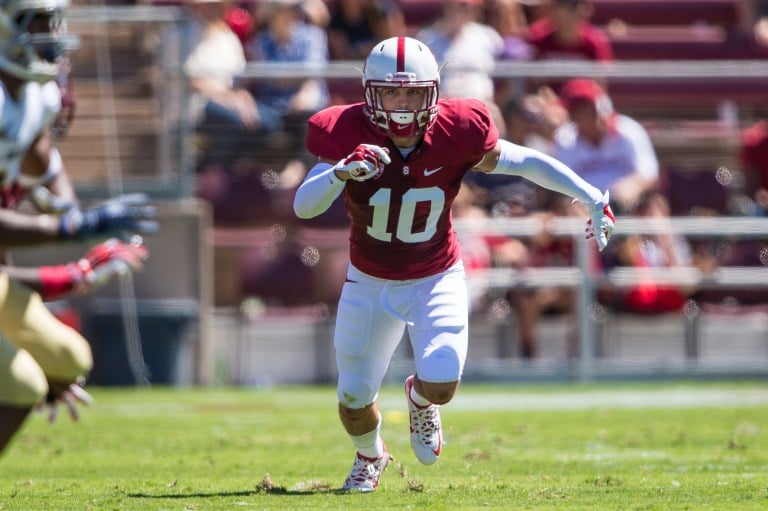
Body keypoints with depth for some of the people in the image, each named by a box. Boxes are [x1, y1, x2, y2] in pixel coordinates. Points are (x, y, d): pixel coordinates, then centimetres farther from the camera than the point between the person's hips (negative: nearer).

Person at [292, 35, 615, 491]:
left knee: (441, 384, -19)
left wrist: (593, 199, -13)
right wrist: (343, 173, -49)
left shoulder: (454, 136, -20)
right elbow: (303, 206, -30)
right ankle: (370, 457, 44)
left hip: (437, 279, -1)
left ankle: (420, 401, 22)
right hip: (370, 284, 1)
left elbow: (528, 162, -9)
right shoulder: (348, 137, -22)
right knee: (354, 398, 6)